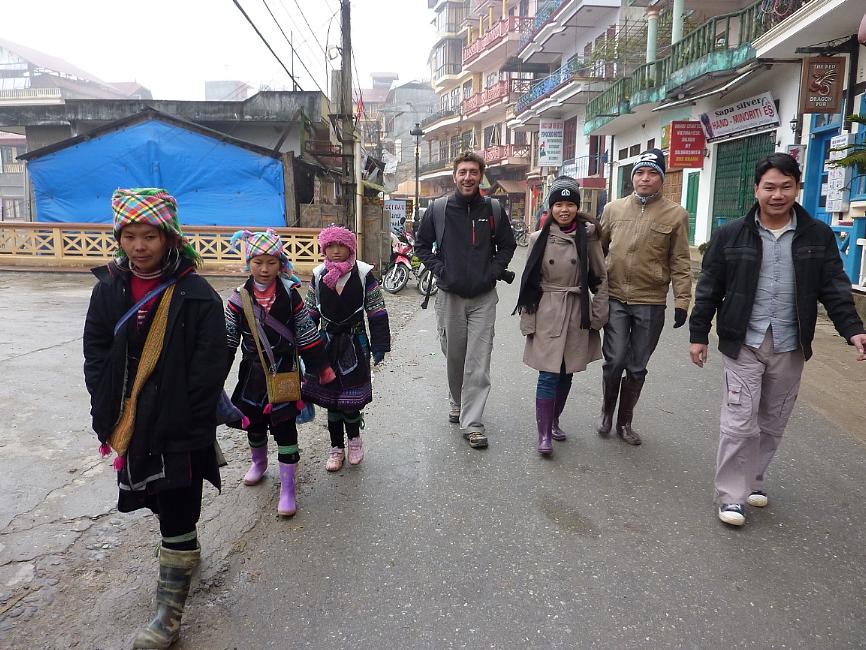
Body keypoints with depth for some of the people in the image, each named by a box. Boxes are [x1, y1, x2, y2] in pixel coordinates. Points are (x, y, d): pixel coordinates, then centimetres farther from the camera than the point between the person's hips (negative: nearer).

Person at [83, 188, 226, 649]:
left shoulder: (197, 295, -13)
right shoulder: (108, 289, 3)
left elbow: (208, 368, -14)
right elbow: (95, 356, 5)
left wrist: (184, 424, -16)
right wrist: (108, 412, -5)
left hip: (179, 429, -5)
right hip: (129, 425, 6)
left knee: (177, 513, 2)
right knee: (157, 500, 23)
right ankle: (186, 553, 49)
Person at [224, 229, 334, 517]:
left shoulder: (290, 295, -9)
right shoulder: (239, 298, -6)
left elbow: (307, 334, -3)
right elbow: (227, 341, 1)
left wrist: (322, 366, 0)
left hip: (285, 372, -2)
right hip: (252, 372, 3)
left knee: (285, 428, 0)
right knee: (254, 423, 19)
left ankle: (288, 488, 10)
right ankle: (259, 462, 48)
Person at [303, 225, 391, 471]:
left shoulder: (363, 274, -7)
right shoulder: (318, 276, 2)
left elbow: (377, 313, -5)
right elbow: (310, 313, 10)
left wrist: (379, 345, -7)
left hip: (355, 343, -3)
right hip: (327, 344, 3)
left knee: (351, 398, 0)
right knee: (330, 398, 8)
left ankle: (354, 437, 29)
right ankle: (336, 447, 24)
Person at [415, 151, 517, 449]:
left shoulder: (493, 210, 2)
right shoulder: (439, 209, 1)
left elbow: (507, 245, 11)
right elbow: (422, 245, 8)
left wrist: (493, 272, -3)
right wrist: (440, 270, -5)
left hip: (483, 297, -1)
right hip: (449, 296, 1)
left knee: (478, 363, -4)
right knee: (453, 356, 14)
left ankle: (472, 422, 1)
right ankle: (456, 402, 38)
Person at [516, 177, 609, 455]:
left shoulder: (587, 237, 0)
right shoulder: (539, 238, 0)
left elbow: (600, 278, 4)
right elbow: (529, 282, 2)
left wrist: (598, 315, -1)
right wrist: (528, 321, 0)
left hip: (577, 315, 2)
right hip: (547, 316, -1)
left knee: (566, 374, 12)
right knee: (548, 375, -5)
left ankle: (554, 421, 32)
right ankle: (544, 434, 2)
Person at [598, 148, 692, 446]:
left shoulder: (675, 214, 0)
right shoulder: (613, 208, 5)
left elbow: (680, 262, 0)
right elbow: (599, 247, 13)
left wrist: (682, 301, -4)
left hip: (651, 303, 0)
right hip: (615, 298, 1)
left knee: (637, 367, 10)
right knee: (614, 360, -3)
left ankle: (624, 421, 27)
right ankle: (606, 412, 24)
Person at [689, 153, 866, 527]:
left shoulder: (818, 236, 2)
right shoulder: (730, 235, -4)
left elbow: (834, 288, 3)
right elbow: (709, 289, 0)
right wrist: (698, 334, -1)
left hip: (790, 348, 3)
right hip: (743, 344, -3)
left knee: (773, 423, 13)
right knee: (740, 422, -3)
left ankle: (752, 479, 32)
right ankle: (731, 495, 9)